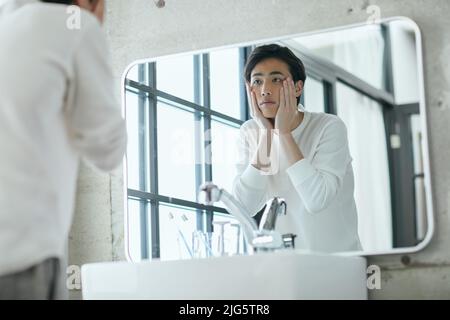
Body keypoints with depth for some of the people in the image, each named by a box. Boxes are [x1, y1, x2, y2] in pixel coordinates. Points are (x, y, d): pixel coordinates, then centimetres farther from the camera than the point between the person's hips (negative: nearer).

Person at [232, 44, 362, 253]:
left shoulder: (329, 127, -10)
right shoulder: (250, 132, 1)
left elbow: (316, 201, -22)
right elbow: (245, 208, -11)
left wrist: (284, 133, -18)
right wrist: (266, 133, -13)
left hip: (337, 257, -3)